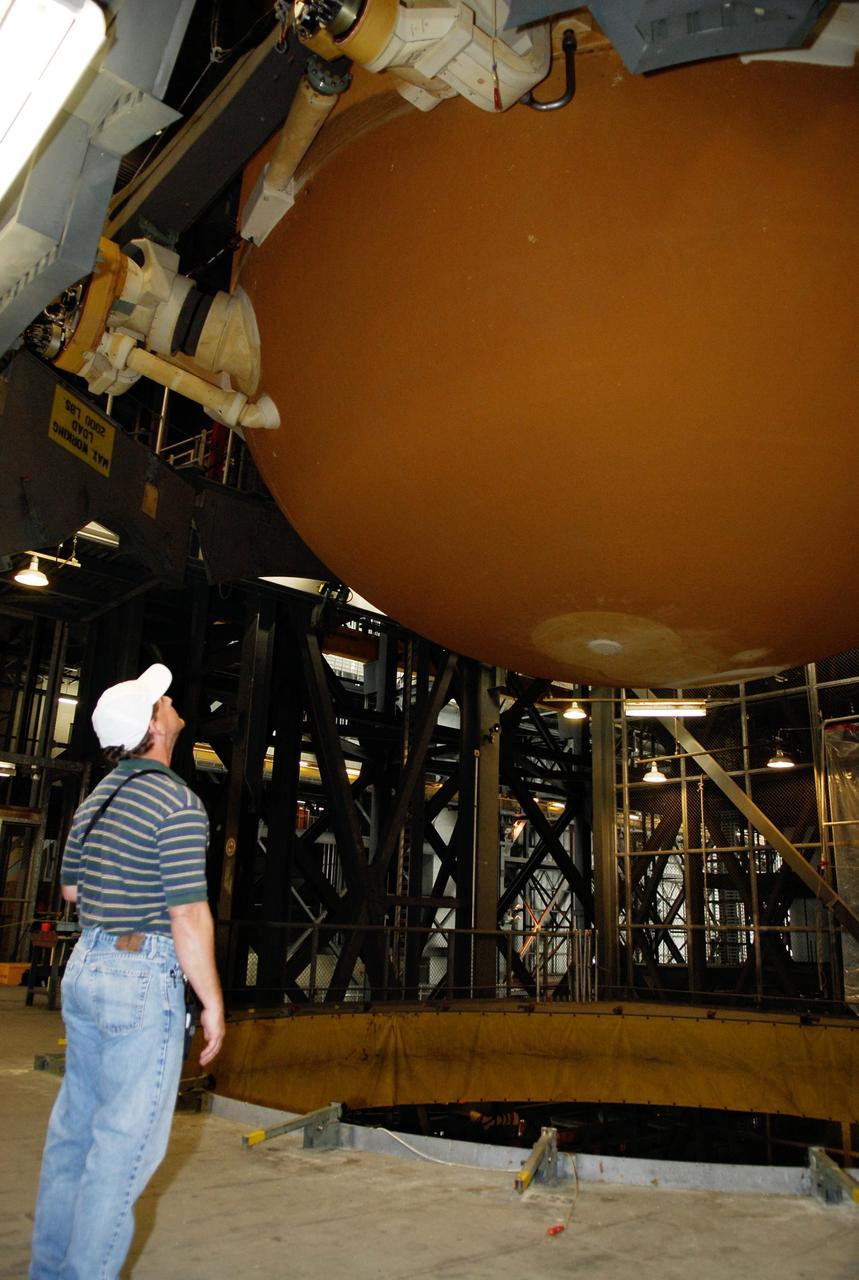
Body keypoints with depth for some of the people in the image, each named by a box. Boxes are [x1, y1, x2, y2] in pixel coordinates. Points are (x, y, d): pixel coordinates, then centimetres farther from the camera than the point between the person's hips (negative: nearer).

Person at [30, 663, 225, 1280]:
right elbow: (188, 916, -20)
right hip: (144, 979, -9)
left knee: (75, 1126, 18)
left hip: (84, 967, 9)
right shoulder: (178, 803, -18)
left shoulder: (96, 798, 8)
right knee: (127, 1140, 2)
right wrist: (213, 1003, -11)